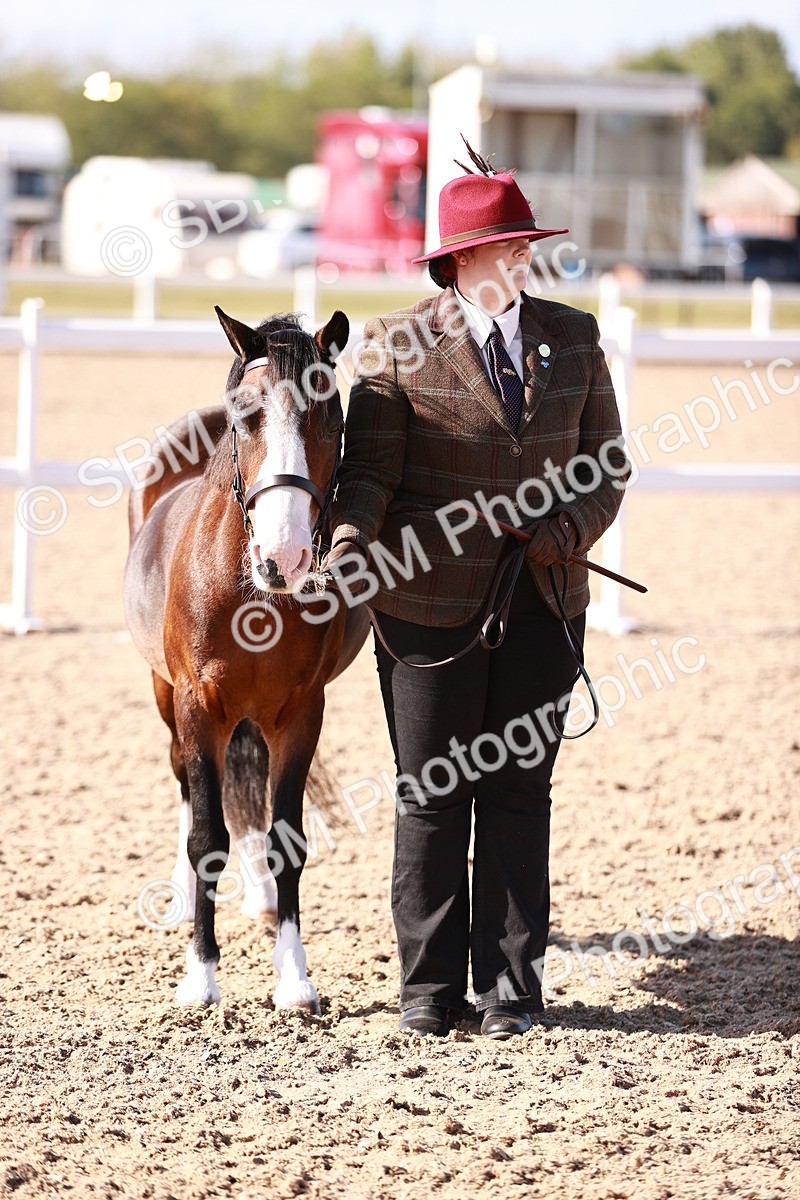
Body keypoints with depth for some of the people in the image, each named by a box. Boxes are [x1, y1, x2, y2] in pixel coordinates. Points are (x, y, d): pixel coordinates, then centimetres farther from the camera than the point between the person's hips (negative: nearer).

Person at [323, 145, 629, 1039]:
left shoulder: (573, 338, 6)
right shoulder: (398, 346, -3)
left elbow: (606, 462, 9)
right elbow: (369, 469, -8)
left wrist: (566, 533, -9)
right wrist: (347, 552, -25)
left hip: (542, 604, 3)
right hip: (431, 604, -2)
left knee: (519, 793, 7)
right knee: (431, 796, 6)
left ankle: (510, 985, 15)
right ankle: (429, 983, 16)